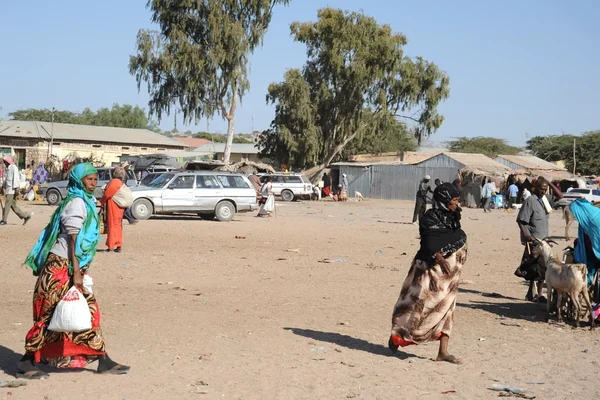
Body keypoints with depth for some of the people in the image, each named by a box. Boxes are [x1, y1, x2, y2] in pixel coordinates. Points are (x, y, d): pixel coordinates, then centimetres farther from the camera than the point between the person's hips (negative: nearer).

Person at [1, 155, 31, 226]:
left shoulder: (14, 168, -9)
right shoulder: (8, 168, 19)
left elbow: (16, 178, -17)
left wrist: (16, 188, -22)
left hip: (12, 190, -9)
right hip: (8, 189, 9)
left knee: (7, 205, -10)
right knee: (13, 205, 8)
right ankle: (26, 216, 13)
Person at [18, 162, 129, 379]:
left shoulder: (85, 201, 15)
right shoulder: (77, 202, -13)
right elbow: (73, 239, -18)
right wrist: (76, 272, -21)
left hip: (70, 266, 10)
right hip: (63, 266, -10)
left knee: (89, 311, 9)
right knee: (50, 315, -2)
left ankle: (103, 361, 13)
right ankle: (27, 363, 9)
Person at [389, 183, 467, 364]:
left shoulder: (452, 217, 12)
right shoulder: (430, 218, -12)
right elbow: (430, 243, -24)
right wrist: (440, 259, -38)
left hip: (449, 273, 8)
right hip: (430, 269, -8)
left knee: (446, 309, 4)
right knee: (420, 304, -2)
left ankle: (443, 351, 5)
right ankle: (397, 335, 18)